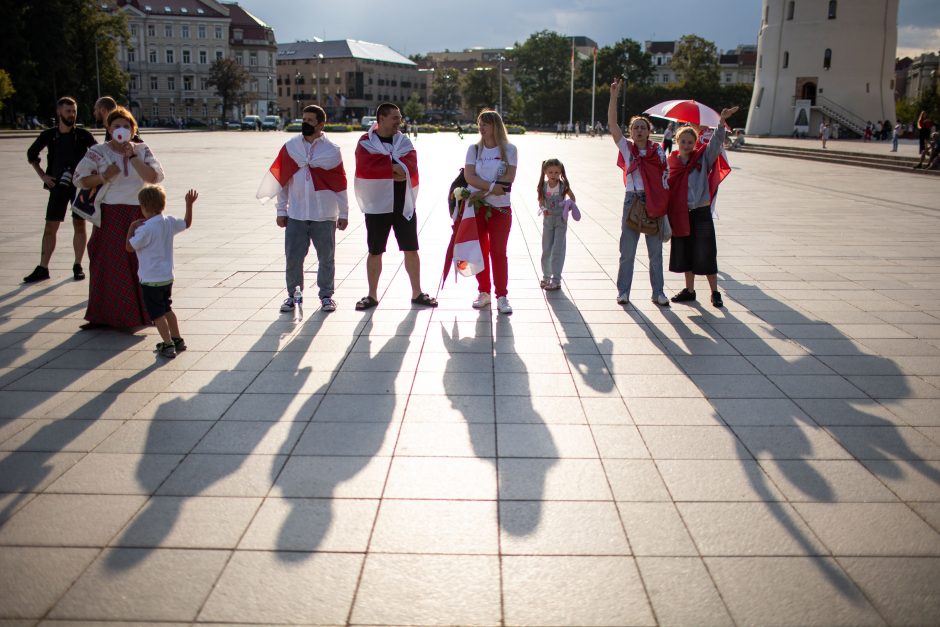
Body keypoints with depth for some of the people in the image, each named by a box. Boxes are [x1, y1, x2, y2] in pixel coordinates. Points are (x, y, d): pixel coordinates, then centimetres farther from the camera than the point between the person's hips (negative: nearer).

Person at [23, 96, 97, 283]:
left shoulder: (83, 135, -5)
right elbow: (31, 154, 14)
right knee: (50, 227, 2)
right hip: (58, 186, 1)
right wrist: (43, 175, 6)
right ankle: (42, 268, 7)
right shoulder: (48, 135, 0)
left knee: (79, 225, 2)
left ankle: (77, 266, 13)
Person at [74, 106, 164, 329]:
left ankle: (139, 312, 14)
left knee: (139, 262, 2)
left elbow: (154, 177, -8)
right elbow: (79, 179, 4)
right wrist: (103, 178, -11)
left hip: (139, 213, 1)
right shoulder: (98, 152, 1)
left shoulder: (142, 151, 5)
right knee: (108, 264, -1)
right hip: (110, 216, -1)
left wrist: (133, 156, -12)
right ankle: (105, 315, 7)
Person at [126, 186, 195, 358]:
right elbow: (187, 223, 20)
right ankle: (178, 340, 27)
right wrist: (189, 204, 26)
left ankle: (168, 345, -1)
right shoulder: (170, 222, 0)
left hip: (151, 280, -8)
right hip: (167, 277, 8)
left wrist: (132, 228, -5)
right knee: (166, 309, 22)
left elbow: (129, 247, -14)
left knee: (157, 314, 1)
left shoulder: (146, 228, -21)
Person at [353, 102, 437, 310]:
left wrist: (385, 165, -22)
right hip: (377, 205, -2)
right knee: (375, 252, 7)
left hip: (404, 205, 3)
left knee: (411, 250, 6)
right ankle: (372, 295, 18)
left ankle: (417, 293, 17)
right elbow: (367, 168, -20)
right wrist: (396, 168, -16)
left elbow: (410, 165, -10)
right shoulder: (366, 142, -2)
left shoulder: (404, 141, 7)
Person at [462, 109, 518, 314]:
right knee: (480, 251, 7)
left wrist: (483, 191, -16)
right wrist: (491, 187, -21)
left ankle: (502, 296, 5)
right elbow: (469, 176, -7)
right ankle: (483, 292, 18)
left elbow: (508, 178, -10)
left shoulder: (509, 149, 0)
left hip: (500, 208, -2)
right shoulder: (474, 149, 6)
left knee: (499, 252, -1)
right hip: (476, 207, 2)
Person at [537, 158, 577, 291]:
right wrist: (543, 209, -18)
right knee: (546, 250, 11)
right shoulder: (543, 187, -6)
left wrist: (570, 206, -15)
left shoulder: (563, 186, -10)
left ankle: (556, 280, 1)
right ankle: (546, 276, 27)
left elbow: (572, 197, 4)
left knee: (557, 250, -4)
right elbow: (541, 202, 2)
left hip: (561, 220, -3)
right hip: (548, 220, 3)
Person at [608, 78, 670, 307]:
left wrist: (666, 204, -3)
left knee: (656, 250, 7)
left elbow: (665, 179, 5)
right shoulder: (626, 147, 2)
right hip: (633, 201, -1)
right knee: (627, 250, 4)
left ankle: (658, 292, 17)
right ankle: (623, 291, 14)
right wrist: (614, 95, -14)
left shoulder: (658, 151, 4)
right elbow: (612, 124, -8)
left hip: (655, 203, 1)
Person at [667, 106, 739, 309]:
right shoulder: (672, 161, 4)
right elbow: (667, 186, 7)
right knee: (685, 253, 11)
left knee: (705, 254, 0)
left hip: (701, 212, -3)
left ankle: (715, 292, 11)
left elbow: (716, 141, -17)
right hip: (680, 214, 3)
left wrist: (722, 121, -32)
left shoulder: (703, 157, -2)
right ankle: (689, 290, 25)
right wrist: (666, 213, 2)